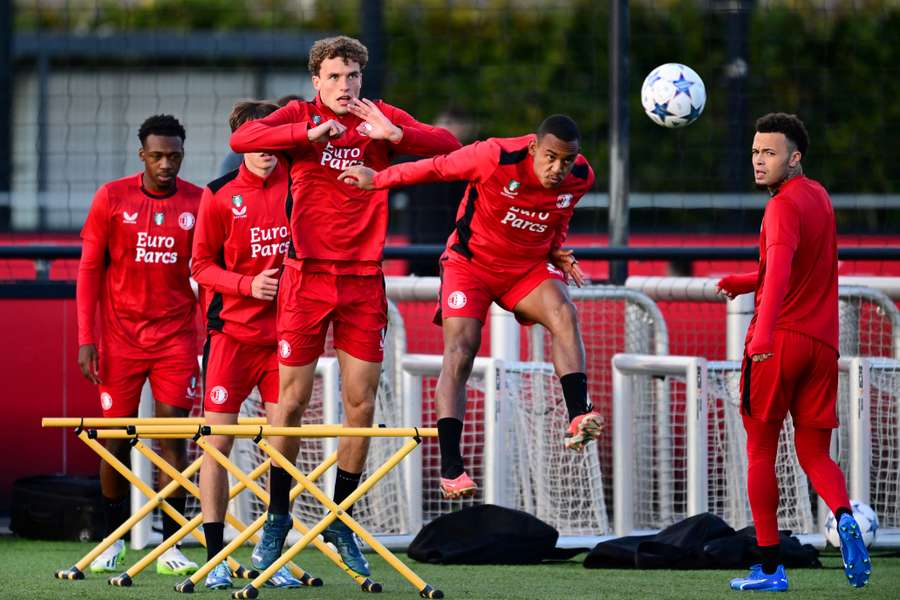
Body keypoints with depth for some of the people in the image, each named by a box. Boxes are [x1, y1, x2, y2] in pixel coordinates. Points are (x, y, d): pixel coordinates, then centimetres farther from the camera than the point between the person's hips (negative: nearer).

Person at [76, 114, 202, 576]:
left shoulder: (198, 203, 1)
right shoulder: (111, 199, -1)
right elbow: (89, 269, 2)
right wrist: (86, 338, -3)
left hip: (176, 336, 0)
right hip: (121, 337, 0)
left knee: (172, 435, -5)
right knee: (116, 437, 3)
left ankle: (171, 546, -3)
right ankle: (112, 542, 16)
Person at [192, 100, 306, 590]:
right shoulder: (219, 196, -2)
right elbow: (202, 265, 1)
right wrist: (248, 284, -14)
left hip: (284, 331, 2)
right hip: (232, 332, -2)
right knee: (217, 442, -2)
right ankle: (215, 558, 4)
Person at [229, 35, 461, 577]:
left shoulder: (383, 118, 6)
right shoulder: (300, 116, 1)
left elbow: (448, 146, -4)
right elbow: (241, 140, -16)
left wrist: (393, 134, -20)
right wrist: (311, 133, -25)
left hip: (364, 279, 2)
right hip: (308, 276, -2)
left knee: (362, 405, 2)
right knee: (292, 402, 0)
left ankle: (341, 521, 16)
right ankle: (278, 516, 15)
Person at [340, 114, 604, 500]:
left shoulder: (580, 178, -11)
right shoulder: (497, 157, -26)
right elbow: (438, 167, -10)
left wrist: (557, 252, -5)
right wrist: (378, 180, -2)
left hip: (528, 266, 3)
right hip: (472, 262, -3)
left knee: (564, 315, -27)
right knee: (459, 353, -18)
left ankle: (578, 420, -36)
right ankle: (450, 468, -19)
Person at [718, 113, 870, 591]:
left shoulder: (785, 206, -11)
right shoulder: (819, 198, 16)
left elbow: (780, 269, -28)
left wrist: (764, 331, -41)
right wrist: (746, 282, 19)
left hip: (778, 340, -7)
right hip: (822, 343, 7)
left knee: (760, 451, 4)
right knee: (814, 454, 10)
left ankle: (769, 567, 2)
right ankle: (844, 517, -21)